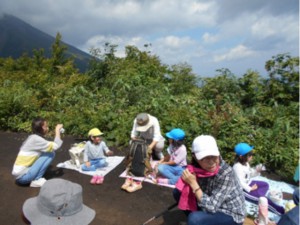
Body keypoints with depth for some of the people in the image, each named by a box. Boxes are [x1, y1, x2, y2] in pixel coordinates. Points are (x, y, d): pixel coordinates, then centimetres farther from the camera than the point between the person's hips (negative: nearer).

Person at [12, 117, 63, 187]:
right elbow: (56, 146, -21)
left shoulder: (33, 138, 9)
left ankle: (35, 178, 10)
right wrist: (57, 130, -12)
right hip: (22, 176, -9)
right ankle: (36, 180, -6)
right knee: (50, 154, -12)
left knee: (49, 151, 11)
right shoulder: (36, 139, -18)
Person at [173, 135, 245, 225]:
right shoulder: (198, 167, -14)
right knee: (178, 192, -1)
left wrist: (193, 183, -30)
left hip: (231, 215, -6)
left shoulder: (226, 173, -30)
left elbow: (211, 207, -29)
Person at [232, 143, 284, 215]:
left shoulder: (246, 163, 2)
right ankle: (281, 211, -5)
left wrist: (256, 171, -7)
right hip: (243, 189, -11)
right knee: (262, 197, -15)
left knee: (266, 184, 15)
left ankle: (258, 197, -7)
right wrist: (250, 189, -17)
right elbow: (240, 183, -27)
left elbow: (249, 174, 11)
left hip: (248, 183, 11)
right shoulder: (237, 167, -29)